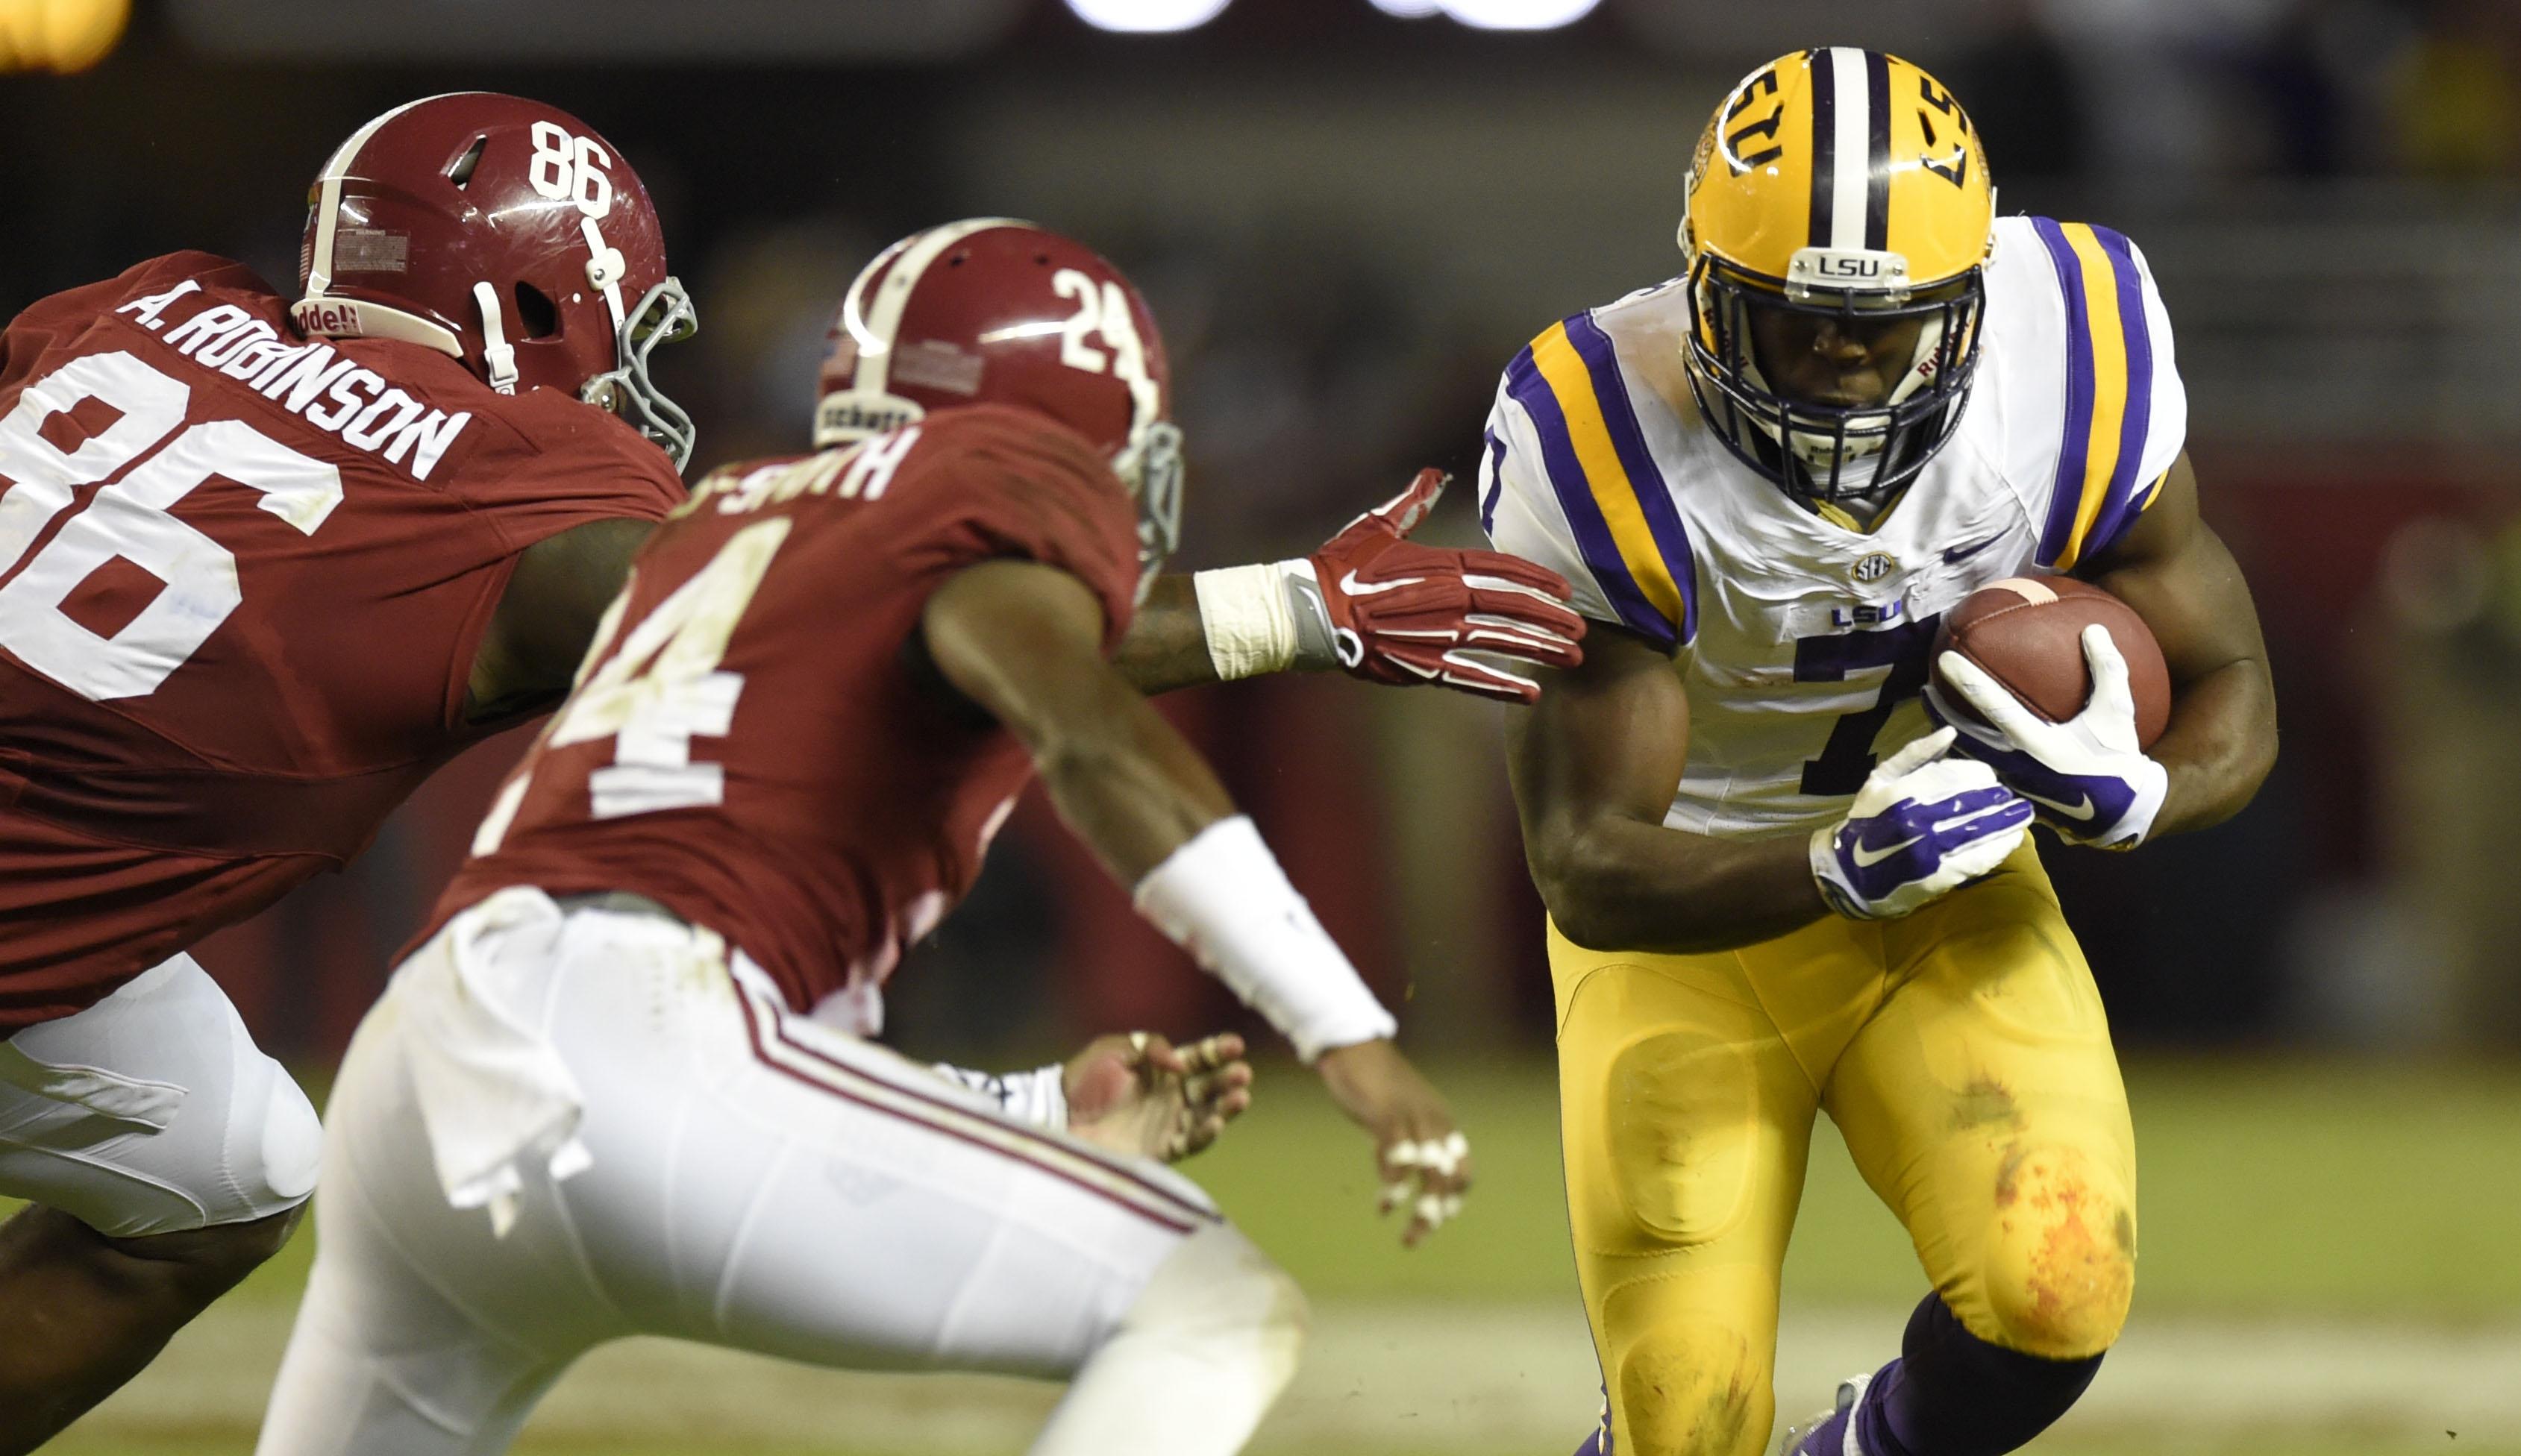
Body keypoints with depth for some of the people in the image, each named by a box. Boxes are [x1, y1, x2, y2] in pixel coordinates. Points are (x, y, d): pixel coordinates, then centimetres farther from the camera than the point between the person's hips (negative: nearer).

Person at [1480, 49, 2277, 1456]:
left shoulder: (2077, 377, -20)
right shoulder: (1602, 451, -27)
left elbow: (2230, 698, -6)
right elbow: (1589, 870, -25)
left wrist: (2127, 794, -30)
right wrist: (1842, 869, -43)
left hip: (1954, 883, 2)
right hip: (1693, 912, -2)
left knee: (2054, 1298, -23)